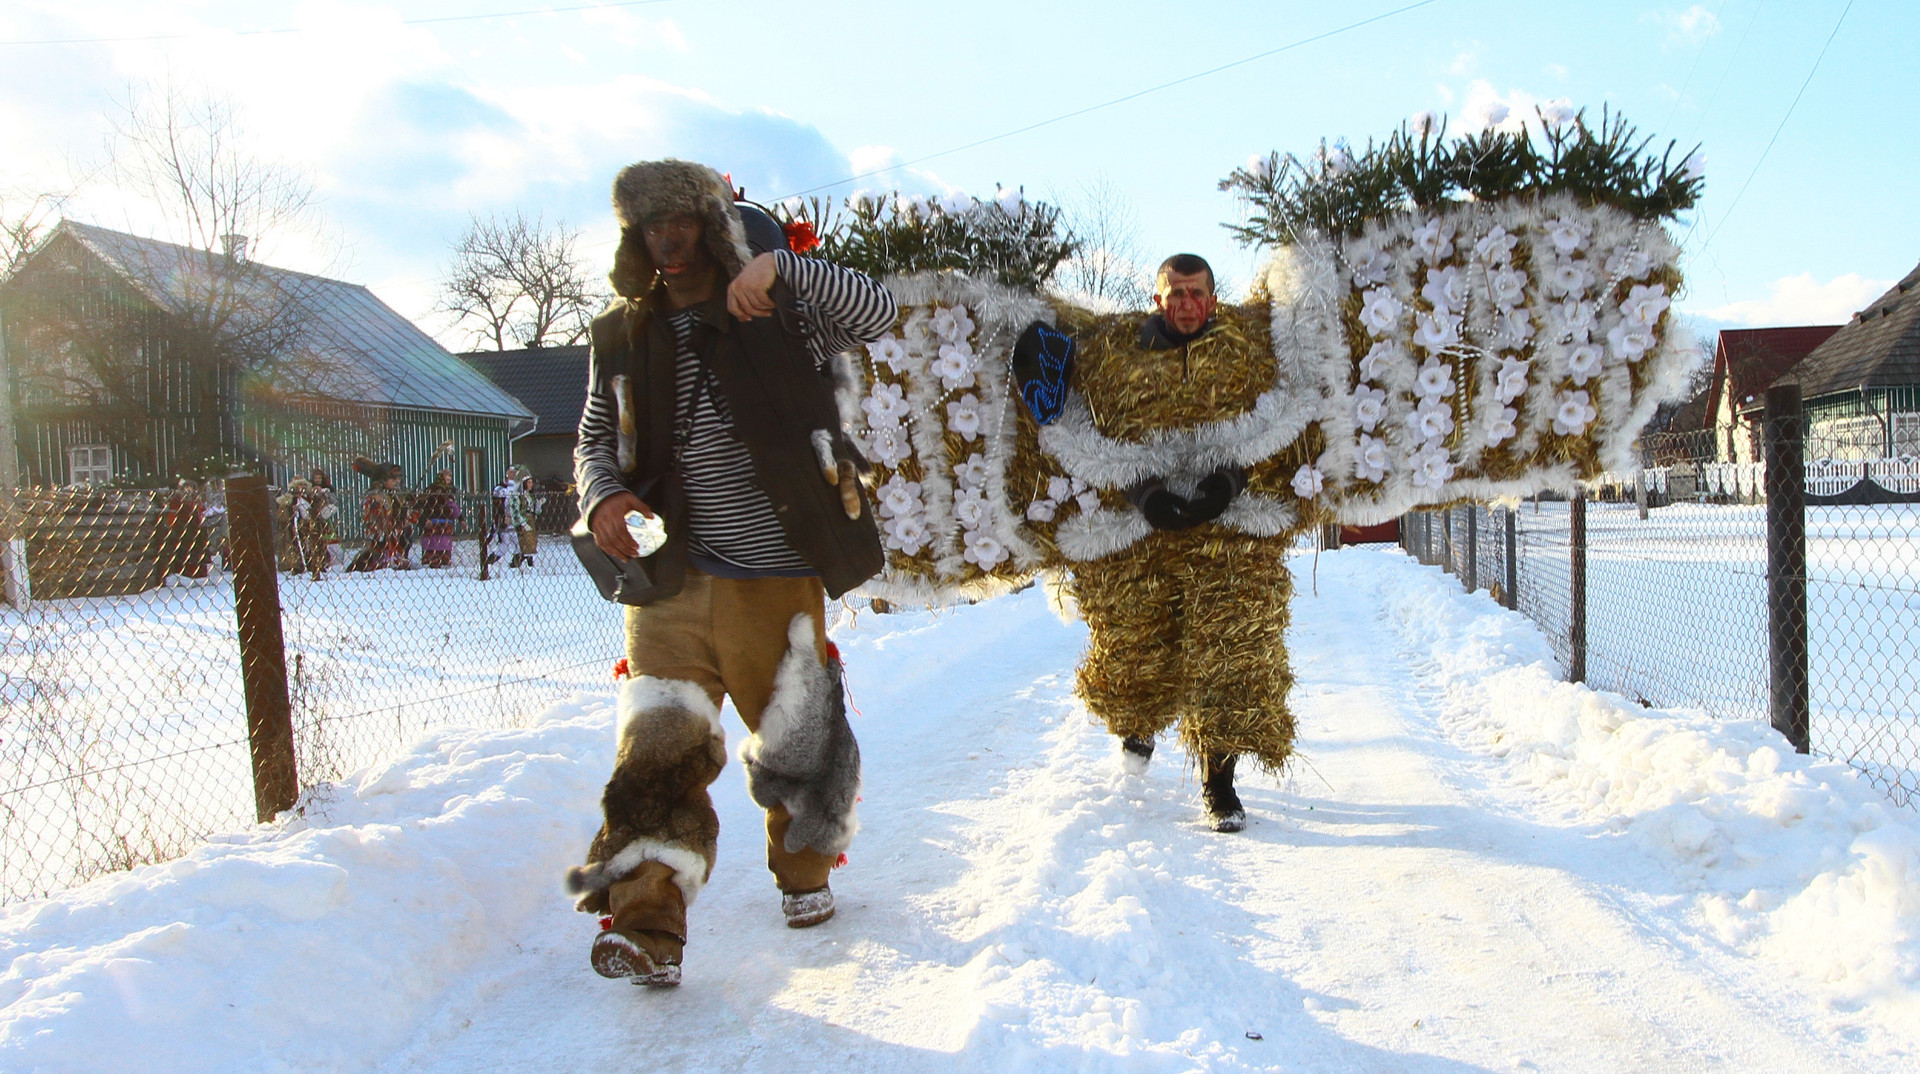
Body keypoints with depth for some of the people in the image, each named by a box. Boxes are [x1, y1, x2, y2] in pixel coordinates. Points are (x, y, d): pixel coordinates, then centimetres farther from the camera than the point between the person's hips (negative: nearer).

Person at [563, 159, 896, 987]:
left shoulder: (778, 318, 0)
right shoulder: (621, 338, 10)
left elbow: (876, 312, -13)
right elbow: (594, 441, 17)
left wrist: (780, 267, -26)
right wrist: (602, 497, -5)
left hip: (776, 580, -1)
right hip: (671, 578, 2)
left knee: (793, 736, 12)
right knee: (658, 747, -10)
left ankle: (804, 873, 36)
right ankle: (645, 926, -7)